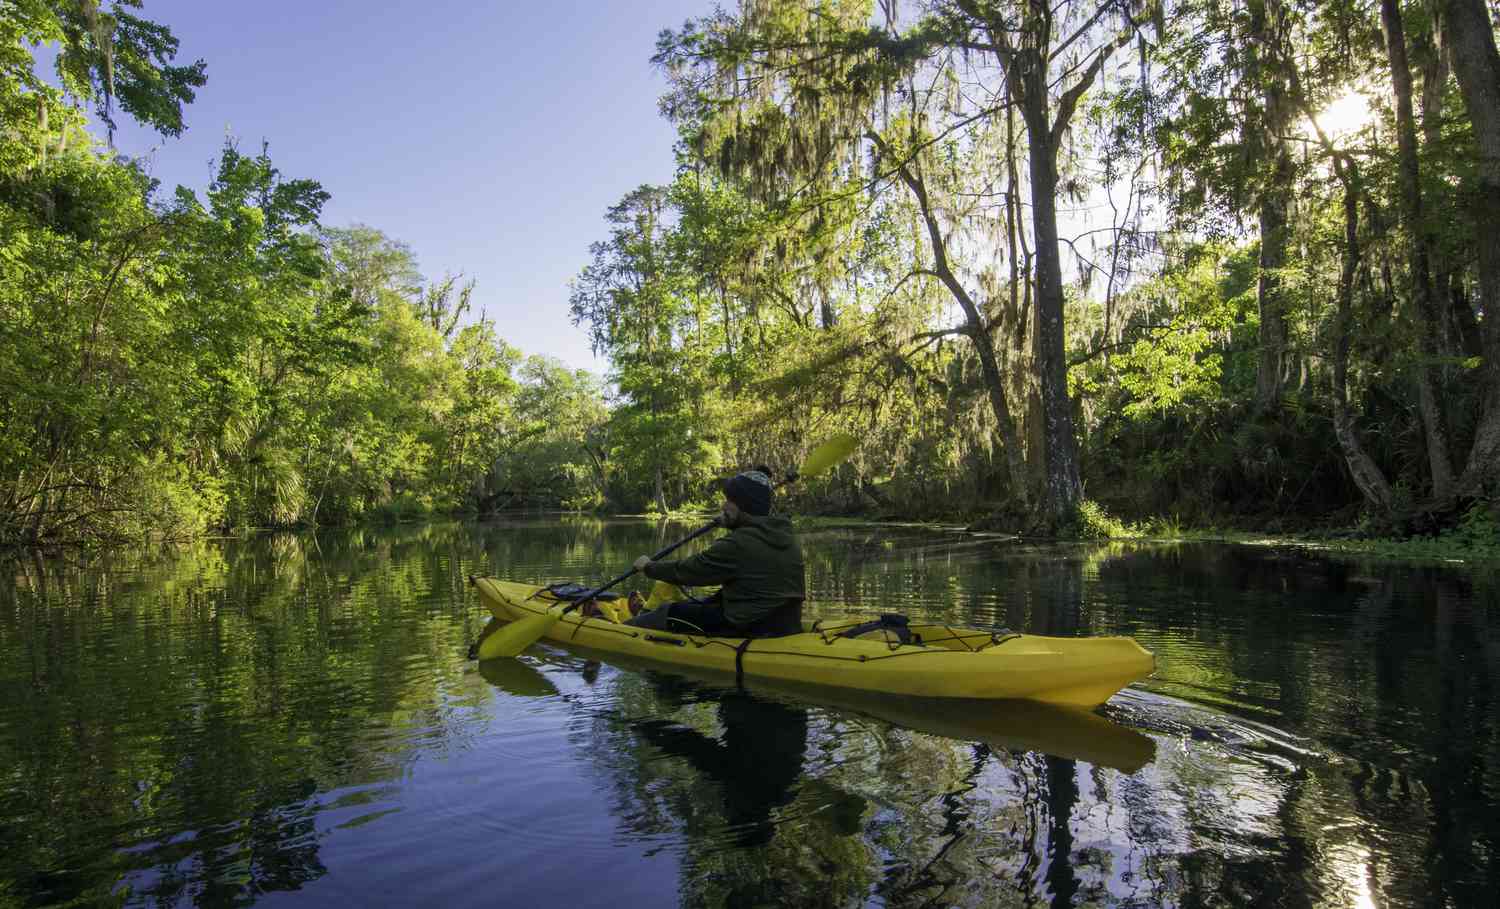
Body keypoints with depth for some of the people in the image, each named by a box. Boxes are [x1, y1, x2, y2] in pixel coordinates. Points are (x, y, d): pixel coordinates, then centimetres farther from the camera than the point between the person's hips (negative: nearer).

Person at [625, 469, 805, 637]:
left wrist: (648, 567, 5)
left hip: (752, 630, -8)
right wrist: (731, 522, 40)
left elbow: (687, 571, -11)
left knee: (670, 614, 6)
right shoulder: (783, 532, 3)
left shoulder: (738, 544, -20)